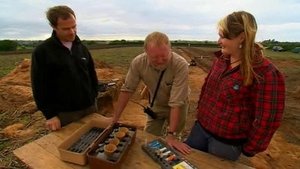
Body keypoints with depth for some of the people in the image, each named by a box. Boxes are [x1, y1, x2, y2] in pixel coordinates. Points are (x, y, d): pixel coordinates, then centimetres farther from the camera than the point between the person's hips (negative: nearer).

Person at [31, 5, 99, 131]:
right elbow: (40, 88, -9)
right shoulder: (42, 51, -9)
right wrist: (50, 114, -10)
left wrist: (93, 97, 8)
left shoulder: (82, 48, 7)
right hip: (64, 113, -4)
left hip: (89, 107, 5)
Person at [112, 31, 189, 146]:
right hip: (156, 105, 3)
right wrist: (115, 119, -12)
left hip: (177, 107, -2)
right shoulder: (138, 62, -24)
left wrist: (172, 135, -32)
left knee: (171, 144, 11)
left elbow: (176, 103, -33)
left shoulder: (181, 65, -34)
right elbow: (127, 89, -15)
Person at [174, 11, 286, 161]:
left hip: (227, 142, -6)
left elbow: (266, 120, -16)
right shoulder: (221, 59, -2)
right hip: (200, 127, 6)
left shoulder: (264, 72, -21)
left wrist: (249, 149, -7)